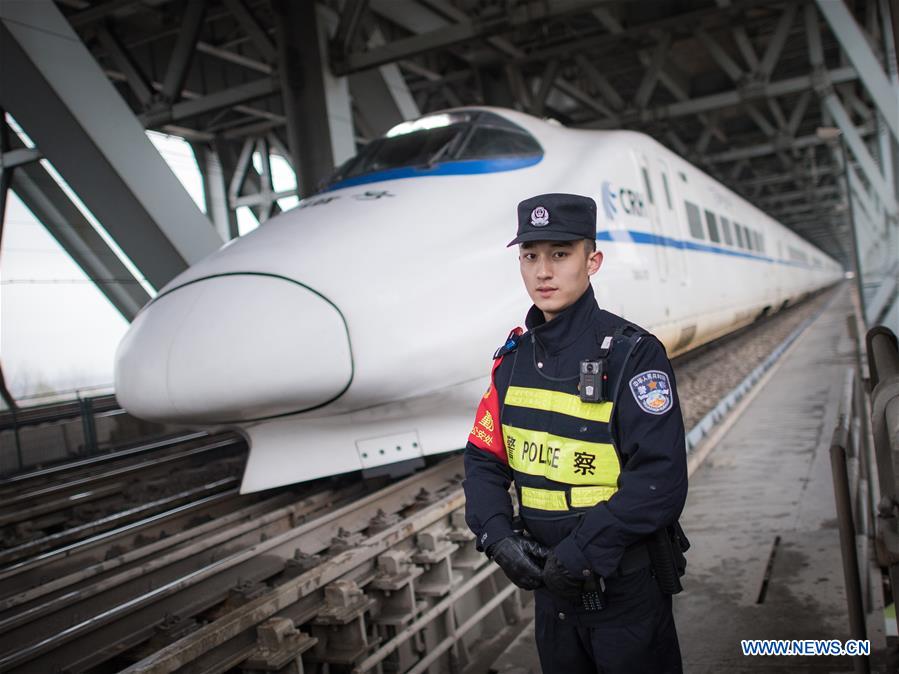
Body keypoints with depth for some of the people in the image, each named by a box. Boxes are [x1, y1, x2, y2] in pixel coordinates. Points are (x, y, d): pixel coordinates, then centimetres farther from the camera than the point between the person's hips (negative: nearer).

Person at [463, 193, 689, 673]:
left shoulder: (632, 354, -17)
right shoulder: (515, 357, 2)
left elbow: (660, 483, -22)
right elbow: (484, 459, 5)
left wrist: (580, 553, -22)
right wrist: (497, 535, -11)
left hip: (626, 590, -5)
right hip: (549, 582, 6)